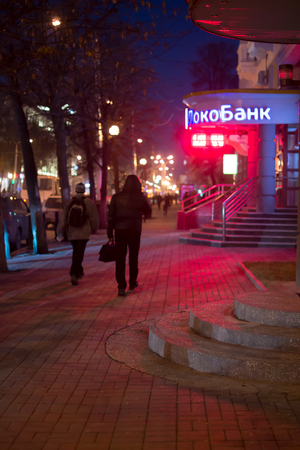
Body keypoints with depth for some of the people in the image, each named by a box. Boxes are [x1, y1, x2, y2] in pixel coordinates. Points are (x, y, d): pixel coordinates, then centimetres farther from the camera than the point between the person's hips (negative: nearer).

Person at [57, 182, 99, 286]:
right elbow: (94, 218, 0)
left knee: (76, 252, 22)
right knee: (79, 253, -7)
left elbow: (63, 218, 0)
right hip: (83, 233, -3)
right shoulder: (89, 202, -5)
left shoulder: (69, 203, 2)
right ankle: (74, 274, -22)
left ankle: (79, 271, 35)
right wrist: (94, 228, 19)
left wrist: (60, 232, 5)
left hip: (72, 233, 3)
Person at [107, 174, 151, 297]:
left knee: (120, 258, 1)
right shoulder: (140, 198, -5)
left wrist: (110, 233, 4)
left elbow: (111, 216, -1)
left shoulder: (116, 197, -2)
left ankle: (121, 286, -5)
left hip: (120, 230, 0)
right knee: (133, 257, 16)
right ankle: (132, 283, 28)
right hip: (135, 230, 0)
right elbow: (148, 211, 13)